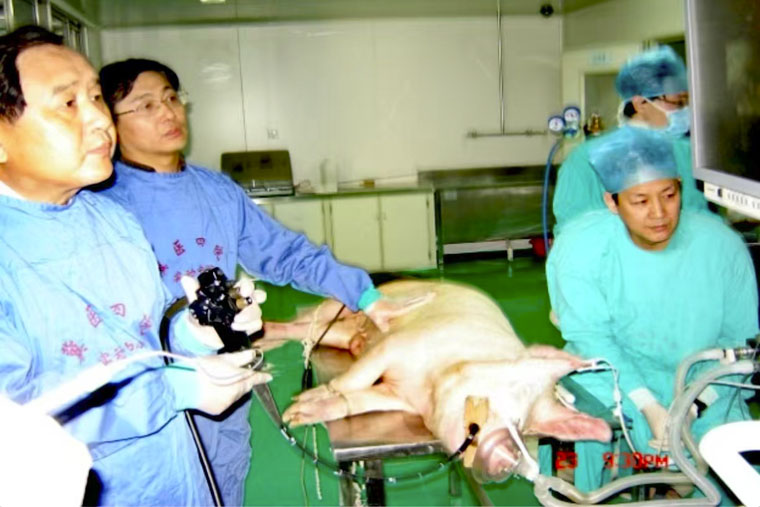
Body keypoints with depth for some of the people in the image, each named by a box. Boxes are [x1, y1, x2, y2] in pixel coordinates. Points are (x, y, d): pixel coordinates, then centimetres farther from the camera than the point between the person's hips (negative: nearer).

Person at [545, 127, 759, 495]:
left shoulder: (722, 245, -6)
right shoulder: (580, 246, -14)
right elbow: (591, 337, -17)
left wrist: (698, 400, -18)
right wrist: (650, 407, -27)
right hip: (612, 376, -2)